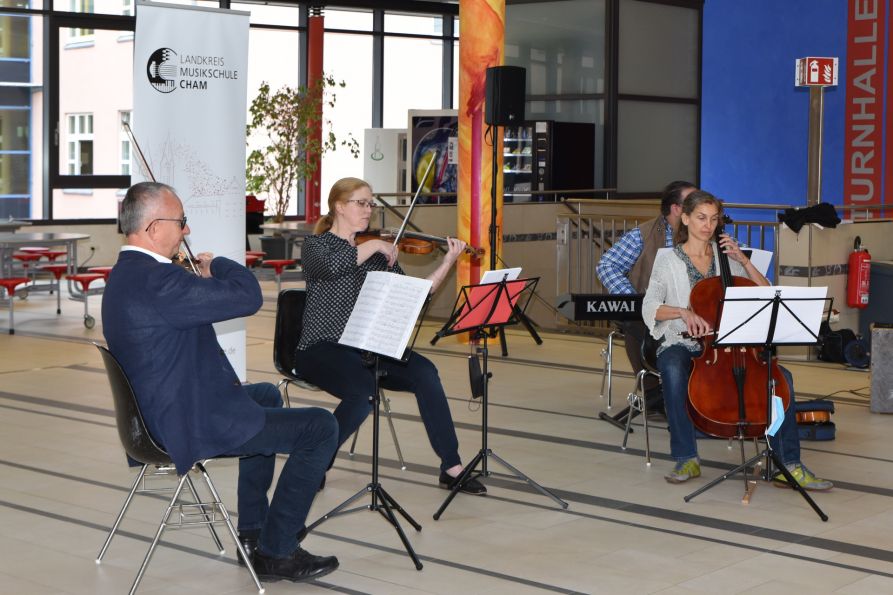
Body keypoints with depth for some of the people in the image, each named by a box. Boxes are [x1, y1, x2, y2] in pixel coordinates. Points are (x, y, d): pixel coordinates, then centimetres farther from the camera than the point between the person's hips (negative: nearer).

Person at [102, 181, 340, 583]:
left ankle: (252, 528, 37)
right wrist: (218, 265, -9)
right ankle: (275, 551, 3)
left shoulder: (125, 275, 8)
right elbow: (249, 296, -27)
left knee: (267, 395, 34)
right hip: (191, 426, -11)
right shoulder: (156, 280, -27)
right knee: (321, 427, -5)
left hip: (159, 411, 11)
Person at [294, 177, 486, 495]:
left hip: (366, 348, 5)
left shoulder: (378, 252, 13)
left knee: (424, 372, -21)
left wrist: (446, 265, -6)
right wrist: (374, 245, -18)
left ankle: (451, 468, -16)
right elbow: (332, 266, -26)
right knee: (364, 390, -33)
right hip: (321, 349, -5)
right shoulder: (316, 245, 0)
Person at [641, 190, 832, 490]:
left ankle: (788, 465, -17)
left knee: (780, 375, -20)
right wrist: (683, 312, -23)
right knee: (673, 370, -39)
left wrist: (743, 260, -1)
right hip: (682, 345, -3)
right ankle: (686, 459, -26)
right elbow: (649, 308, -6)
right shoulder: (668, 259, 6)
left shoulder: (726, 257, 15)